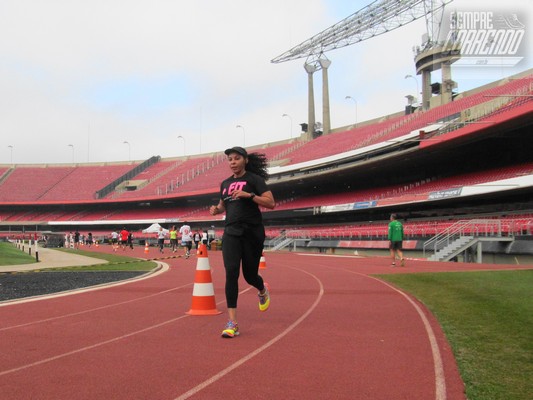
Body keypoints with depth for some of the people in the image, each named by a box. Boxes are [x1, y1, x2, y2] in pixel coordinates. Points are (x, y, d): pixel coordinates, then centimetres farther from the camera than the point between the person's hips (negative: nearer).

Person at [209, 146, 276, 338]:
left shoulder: (254, 179, -2)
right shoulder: (225, 183, 14)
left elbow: (271, 203, -10)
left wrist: (249, 195, -20)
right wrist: (216, 209, 7)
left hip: (252, 232, -3)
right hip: (231, 232, 4)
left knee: (250, 275, 5)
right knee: (231, 272, -14)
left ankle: (262, 290, 45)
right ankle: (232, 322, -14)